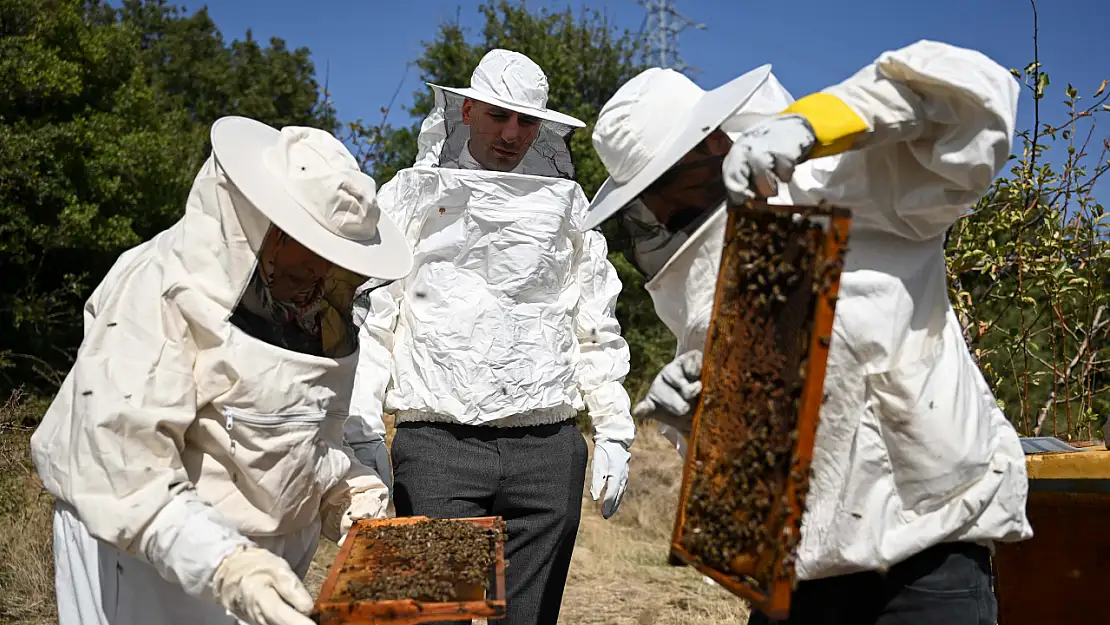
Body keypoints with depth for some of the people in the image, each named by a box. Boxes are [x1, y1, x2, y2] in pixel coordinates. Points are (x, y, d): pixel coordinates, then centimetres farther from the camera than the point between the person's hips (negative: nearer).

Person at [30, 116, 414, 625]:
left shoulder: (312, 307, 2)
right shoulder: (162, 292, -20)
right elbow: (121, 467, -26)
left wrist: (355, 499, -4)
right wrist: (224, 566, -35)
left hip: (267, 554, 7)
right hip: (146, 553, -6)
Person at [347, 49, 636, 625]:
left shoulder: (565, 203, 14)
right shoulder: (413, 195, 8)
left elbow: (596, 330, 15)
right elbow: (371, 317, 4)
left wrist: (614, 433, 9)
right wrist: (360, 435, -5)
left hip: (547, 449, 2)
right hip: (438, 444, -2)